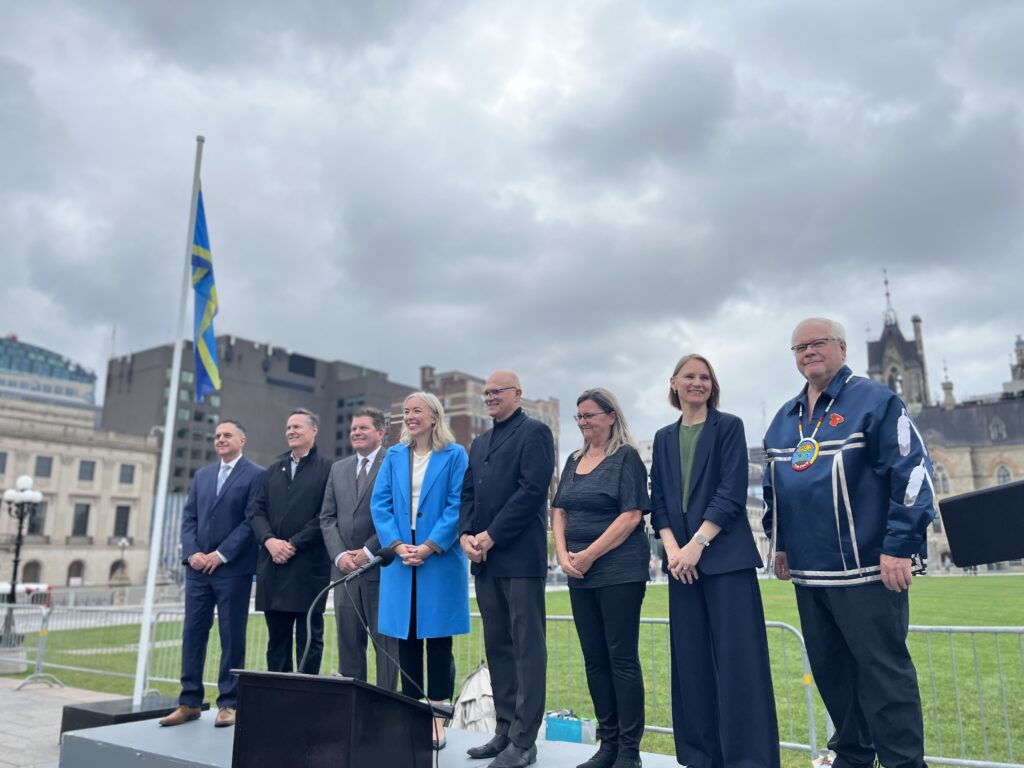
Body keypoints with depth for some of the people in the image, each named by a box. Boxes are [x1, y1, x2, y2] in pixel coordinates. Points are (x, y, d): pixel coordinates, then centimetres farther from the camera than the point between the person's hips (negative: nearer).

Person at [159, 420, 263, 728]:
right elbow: (189, 517, 12)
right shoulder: (202, 475, 17)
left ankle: (228, 704, 10)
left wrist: (221, 555, -14)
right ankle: (190, 703, 17)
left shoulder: (256, 475, -2)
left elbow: (251, 521, -10)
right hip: (198, 567, 6)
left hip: (233, 569, -6)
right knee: (192, 633, 8)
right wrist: (191, 552, -4)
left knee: (232, 637, 1)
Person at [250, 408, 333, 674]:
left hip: (309, 566, -5)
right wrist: (269, 540, -7)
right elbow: (258, 510, 10)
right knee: (277, 637, 12)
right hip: (273, 565, 6)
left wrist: (293, 544, -13)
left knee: (309, 638, 3)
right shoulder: (273, 469, 16)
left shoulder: (327, 469, -3)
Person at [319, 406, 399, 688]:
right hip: (345, 568, 6)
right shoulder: (338, 469, 15)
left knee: (385, 640, 1)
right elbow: (327, 517, 12)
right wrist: (339, 555, -2)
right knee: (348, 640, 10)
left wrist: (369, 552, -13)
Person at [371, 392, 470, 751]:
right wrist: (398, 546, -9)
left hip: (440, 559, -4)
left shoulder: (454, 455, -1)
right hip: (399, 559, 4)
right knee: (406, 638, 8)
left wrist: (429, 547, -15)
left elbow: (457, 506, -8)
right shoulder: (394, 456, 10)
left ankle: (437, 717, 11)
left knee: (438, 638, 2)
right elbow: (379, 504, 5)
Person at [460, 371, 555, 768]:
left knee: (527, 647, -1)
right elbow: (468, 494, 17)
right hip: (486, 559, 8)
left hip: (520, 557, -8)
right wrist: (466, 535, -1)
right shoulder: (479, 443, 21)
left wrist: (491, 535, -14)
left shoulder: (534, 432, -3)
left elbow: (532, 490, -14)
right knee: (497, 646, 12)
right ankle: (505, 731, 22)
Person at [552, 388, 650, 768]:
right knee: (594, 659, 11)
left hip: (619, 571, -6)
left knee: (622, 659, -1)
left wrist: (589, 555, -14)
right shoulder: (574, 461, 13)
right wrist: (563, 554, -2)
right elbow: (561, 511, 14)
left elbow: (631, 516, -13)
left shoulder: (626, 457, -6)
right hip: (580, 574, 7)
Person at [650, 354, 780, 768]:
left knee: (737, 659, -4)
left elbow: (732, 493, -8)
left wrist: (697, 544, -15)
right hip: (682, 559, 4)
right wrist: (672, 549, -5)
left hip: (726, 557, -4)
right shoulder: (664, 438, 14)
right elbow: (658, 501, 10)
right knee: (691, 659, 8)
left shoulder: (729, 427, 1)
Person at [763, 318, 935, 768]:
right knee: (829, 668, 14)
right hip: (809, 571, 7)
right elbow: (772, 488, 23)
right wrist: (779, 543, 18)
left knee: (883, 669, -1)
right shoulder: (784, 419, 15)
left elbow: (911, 472, -12)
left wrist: (899, 547, -17)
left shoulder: (875, 401, -5)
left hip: (867, 567, -7)